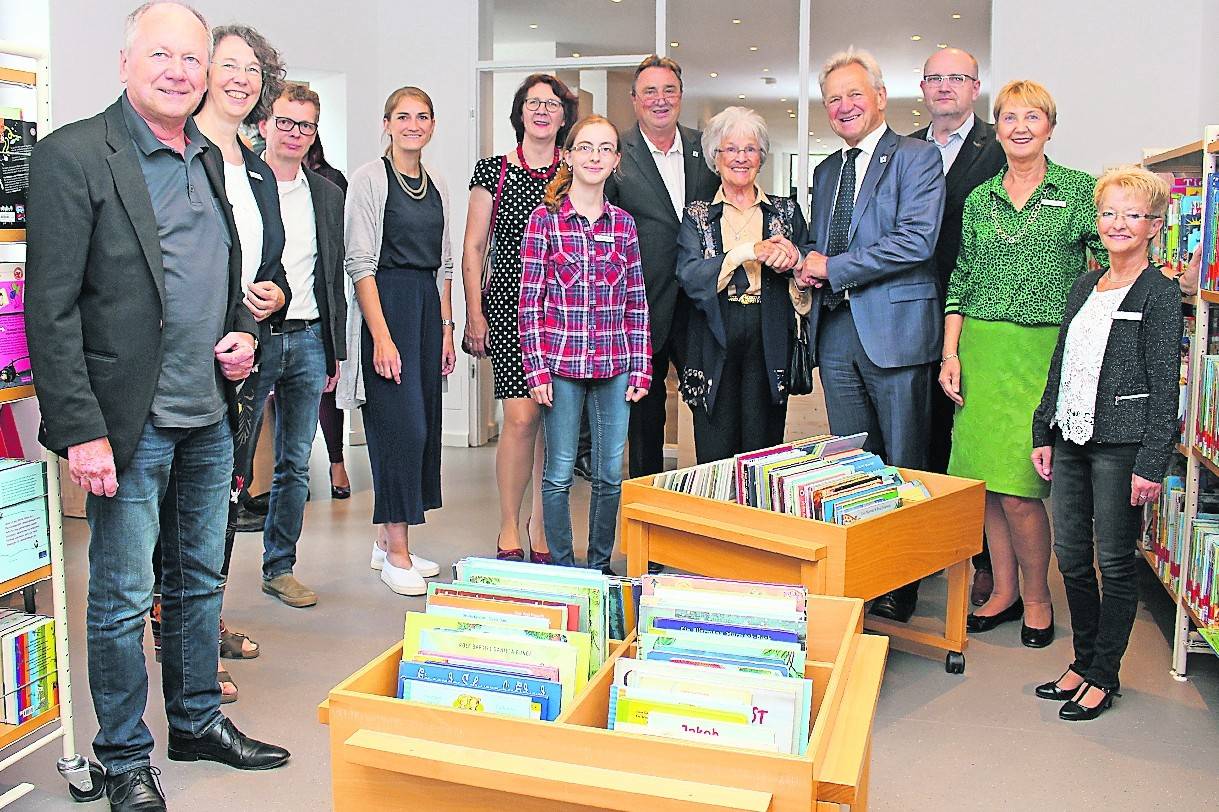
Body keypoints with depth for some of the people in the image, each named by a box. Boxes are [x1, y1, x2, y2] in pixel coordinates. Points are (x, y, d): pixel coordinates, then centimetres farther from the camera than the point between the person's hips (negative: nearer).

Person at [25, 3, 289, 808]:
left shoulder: (208, 159, 11)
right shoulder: (73, 154, -11)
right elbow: (51, 309, -15)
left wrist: (242, 332, 3)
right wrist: (81, 430, -19)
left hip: (210, 416, 7)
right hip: (131, 422, -7)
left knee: (201, 580, 18)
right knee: (124, 597, 5)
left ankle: (198, 721, 34)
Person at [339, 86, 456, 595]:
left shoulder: (436, 184, 15)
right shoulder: (370, 178, -5)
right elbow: (360, 262, -11)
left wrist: (446, 328, 11)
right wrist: (382, 337, -17)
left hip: (428, 306, 7)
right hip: (385, 305, -7)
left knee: (422, 425, 7)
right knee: (401, 424, -9)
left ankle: (388, 541, 19)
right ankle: (396, 553, 0)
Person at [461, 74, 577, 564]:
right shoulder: (493, 171, 6)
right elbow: (473, 250, 6)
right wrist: (474, 314, -1)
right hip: (509, 304, -2)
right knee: (521, 416, -11)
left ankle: (541, 525, 17)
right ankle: (509, 529, 5)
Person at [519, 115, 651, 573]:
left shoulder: (623, 224, 7)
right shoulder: (545, 219, -2)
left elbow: (637, 302, 9)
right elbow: (530, 299, -3)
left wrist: (641, 370, 4)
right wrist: (537, 369, -8)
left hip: (614, 366, 3)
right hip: (560, 364, -3)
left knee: (610, 474, 9)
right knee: (559, 473, 5)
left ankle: (600, 565, 24)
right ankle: (561, 567, 19)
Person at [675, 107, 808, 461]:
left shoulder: (786, 211, 13)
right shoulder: (697, 215, 9)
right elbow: (689, 276, -7)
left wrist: (793, 258, -11)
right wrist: (750, 251, -13)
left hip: (769, 347, 1)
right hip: (715, 345, -1)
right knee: (714, 459, -1)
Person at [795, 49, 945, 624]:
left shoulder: (917, 158, -3)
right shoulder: (825, 172, 19)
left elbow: (916, 240, -16)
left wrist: (834, 269, -13)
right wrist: (807, 265, 1)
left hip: (893, 328, -6)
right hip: (836, 332, 7)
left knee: (903, 466, 2)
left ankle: (900, 588, 12)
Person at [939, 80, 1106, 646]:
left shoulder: (1079, 190, 3)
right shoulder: (978, 198, 12)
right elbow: (960, 282, 12)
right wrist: (950, 354, 5)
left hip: (1046, 351, -3)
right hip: (981, 349, 4)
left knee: (1017, 484, -8)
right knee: (986, 479, 5)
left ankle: (1037, 596, 13)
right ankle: (1004, 591, 21)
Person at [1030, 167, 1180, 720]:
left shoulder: (1159, 293, -7)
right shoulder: (1084, 287, 13)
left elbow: (1164, 385, -10)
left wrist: (1152, 464, -14)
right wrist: (1044, 433, 14)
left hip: (1121, 444, -6)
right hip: (1072, 438, 7)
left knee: (1115, 562, 4)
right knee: (1070, 556, 12)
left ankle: (1103, 675, 17)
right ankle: (1083, 661, 27)